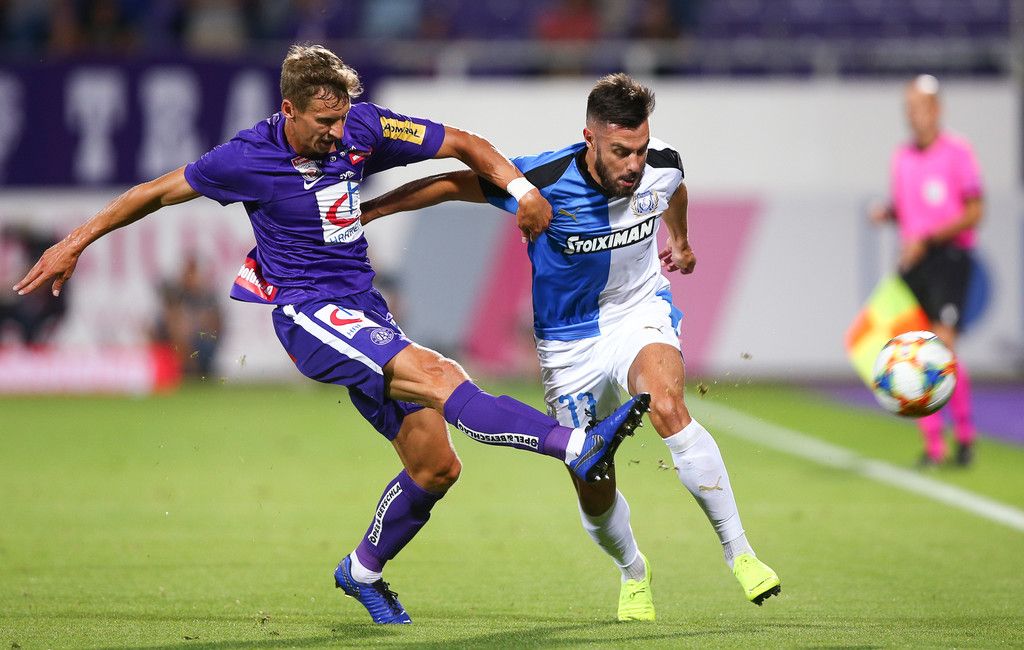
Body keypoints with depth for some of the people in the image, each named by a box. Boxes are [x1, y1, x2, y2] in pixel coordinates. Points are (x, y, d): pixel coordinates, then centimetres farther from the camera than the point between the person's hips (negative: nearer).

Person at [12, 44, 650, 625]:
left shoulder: (363, 128, -3)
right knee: (437, 374, -28)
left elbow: (464, 144, 5)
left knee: (436, 467, 2)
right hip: (306, 312, -6)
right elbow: (157, 192, 4)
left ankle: (364, 570, 25)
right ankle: (578, 445, -38)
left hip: (364, 308, 6)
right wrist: (76, 242, 7)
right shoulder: (247, 159, -11)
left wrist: (521, 188, -12)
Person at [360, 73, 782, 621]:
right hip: (569, 339, -1)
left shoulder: (661, 166, -16)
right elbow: (452, 184, -14)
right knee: (594, 493, 2)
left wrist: (680, 240, 33)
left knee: (667, 407, -32)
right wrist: (364, 211, -10)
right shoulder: (545, 181, -27)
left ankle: (738, 552, -24)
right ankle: (634, 574, 36)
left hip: (640, 311, 1)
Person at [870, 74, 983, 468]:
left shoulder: (957, 152, -5)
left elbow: (974, 212, -8)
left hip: (949, 257, -5)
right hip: (912, 261, 5)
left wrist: (926, 237, -16)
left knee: (942, 346, -17)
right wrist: (886, 214, -1)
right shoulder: (902, 157, 12)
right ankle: (932, 445, 6)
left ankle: (965, 433, 0)